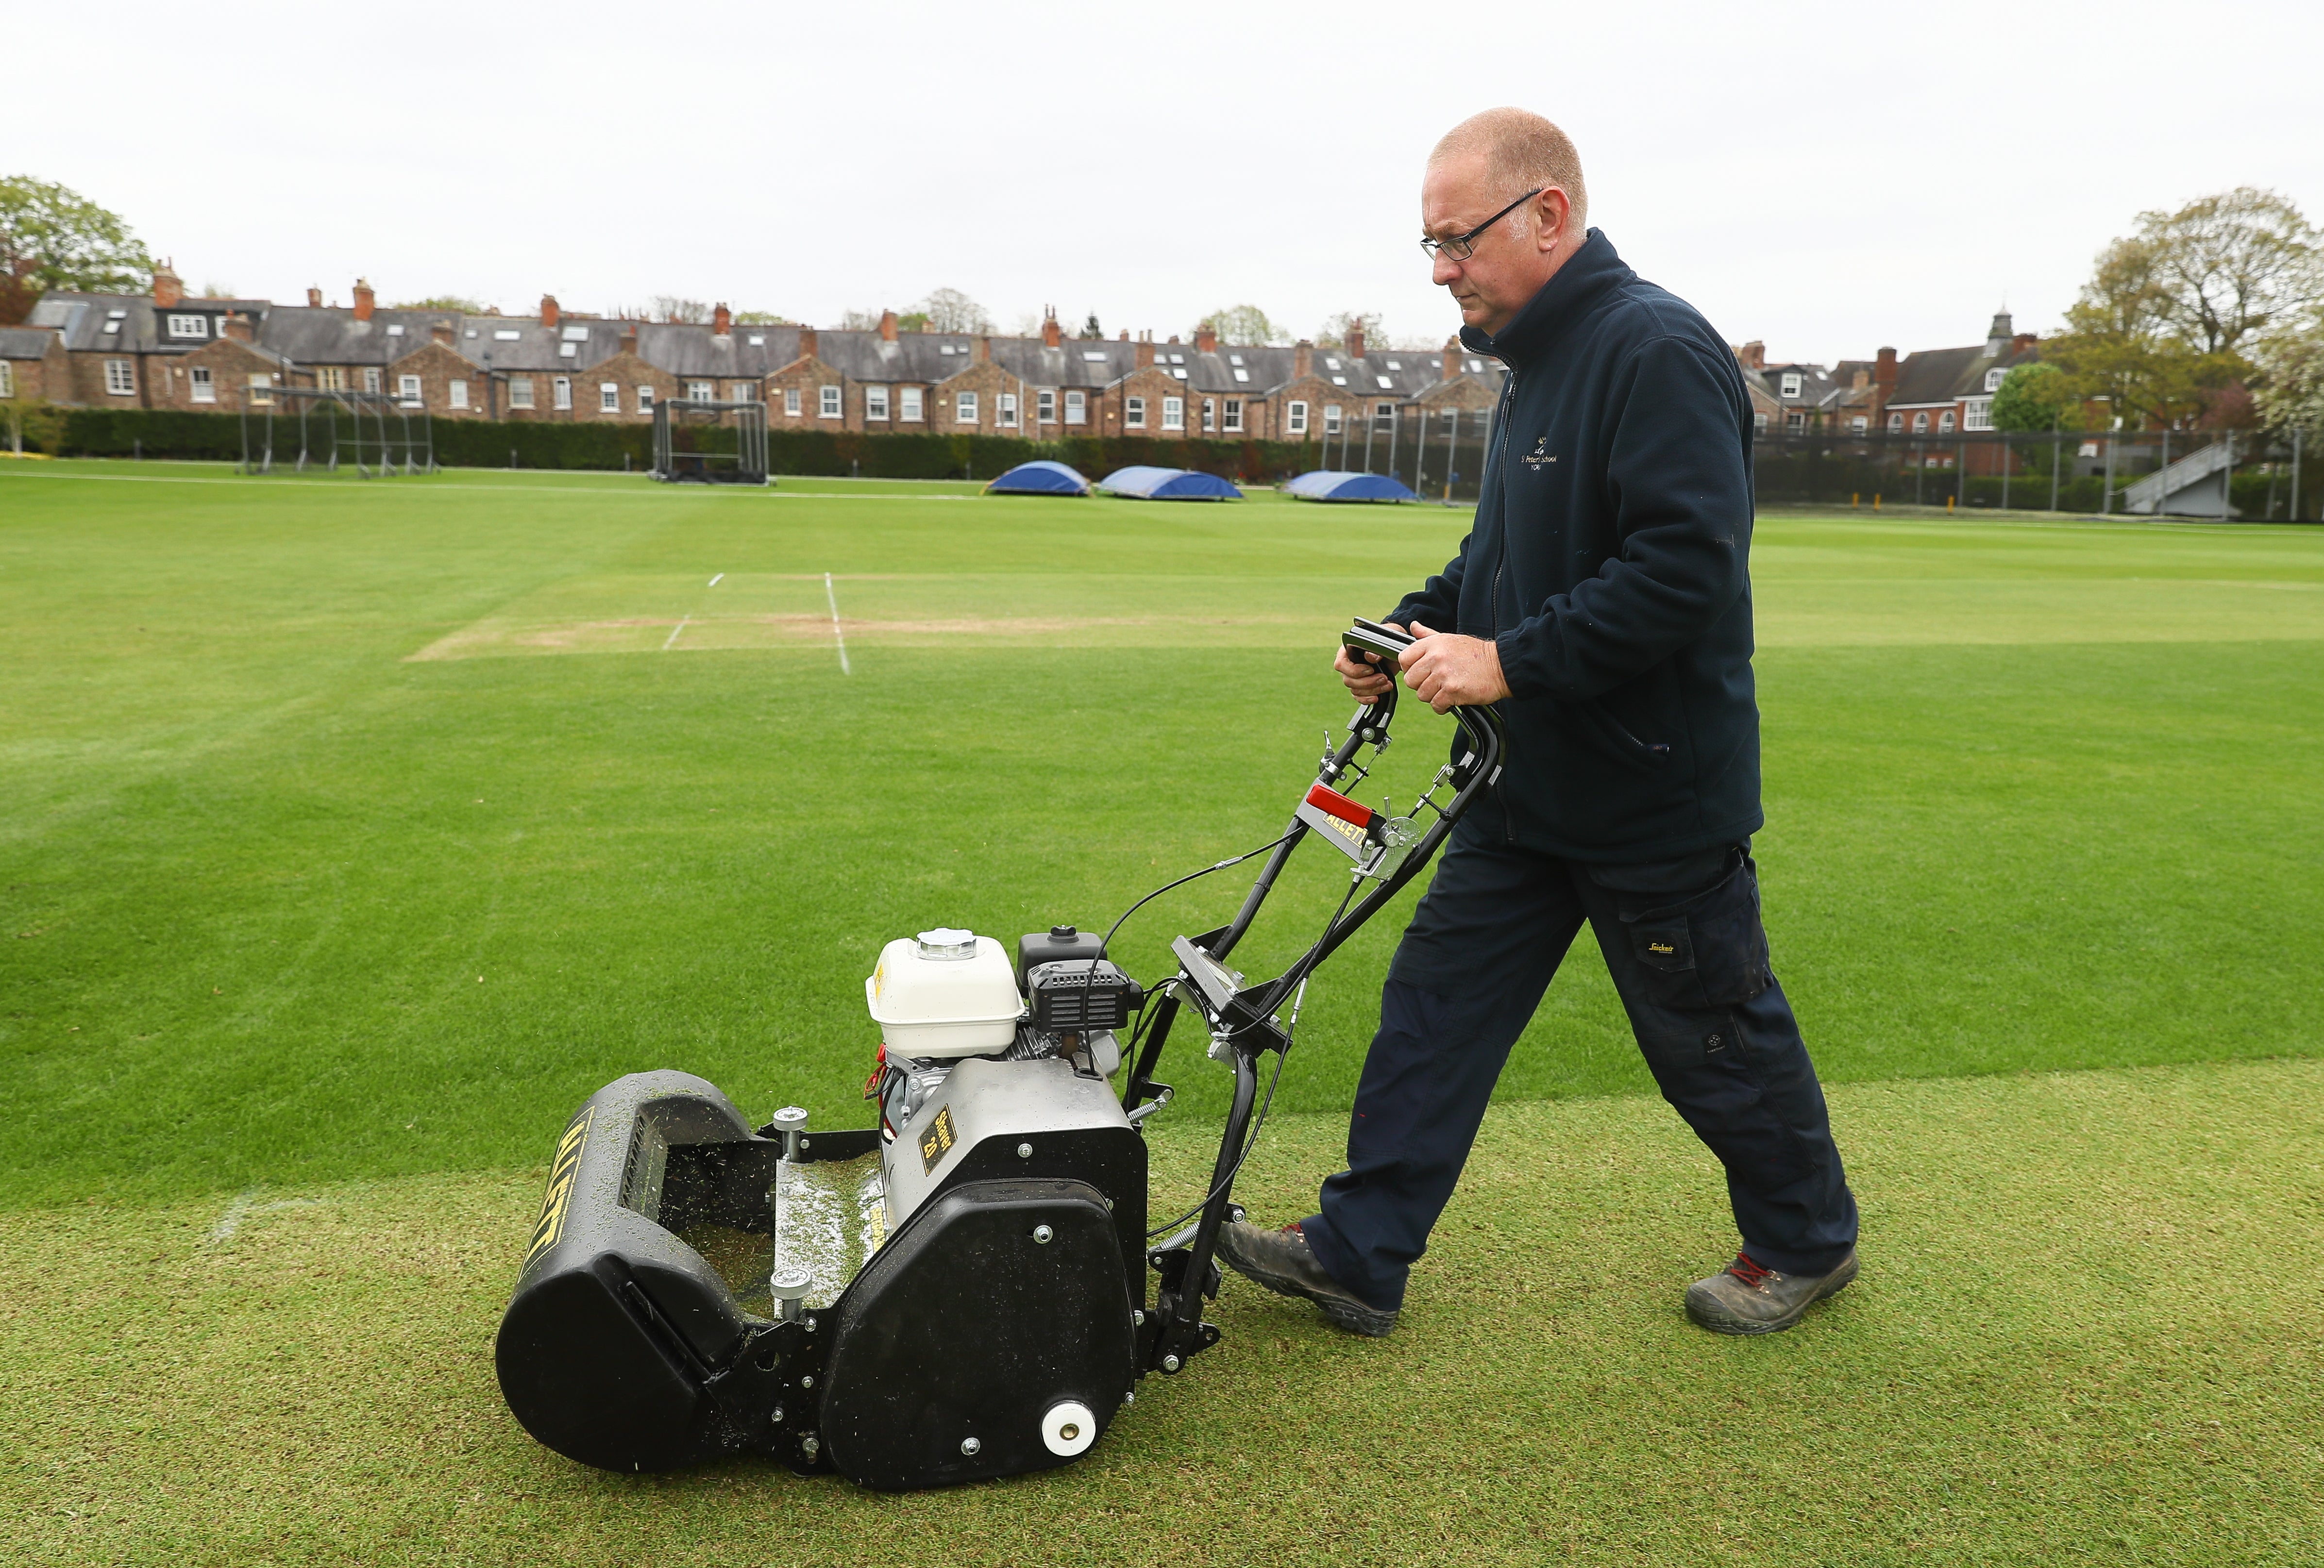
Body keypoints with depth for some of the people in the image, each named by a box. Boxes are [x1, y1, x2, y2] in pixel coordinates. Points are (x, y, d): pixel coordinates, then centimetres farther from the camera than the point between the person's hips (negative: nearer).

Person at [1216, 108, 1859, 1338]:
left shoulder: (1659, 351, -20)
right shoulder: (1539, 362, 11)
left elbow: (1685, 566, -29)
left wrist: (1508, 660, -27)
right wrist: (1417, 625, 5)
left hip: (1656, 796, -9)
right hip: (1531, 786, 9)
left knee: (1715, 1039, 10)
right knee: (1436, 1004, 8)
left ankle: (1805, 1241, 35)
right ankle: (1357, 1256, 18)